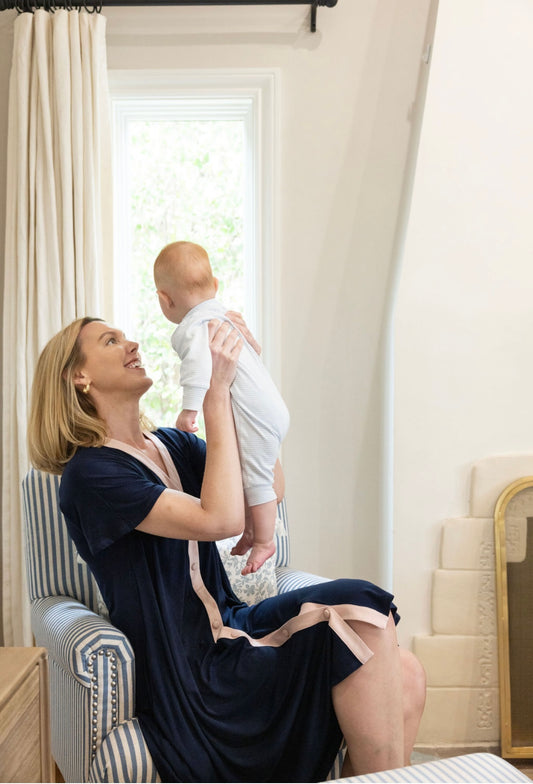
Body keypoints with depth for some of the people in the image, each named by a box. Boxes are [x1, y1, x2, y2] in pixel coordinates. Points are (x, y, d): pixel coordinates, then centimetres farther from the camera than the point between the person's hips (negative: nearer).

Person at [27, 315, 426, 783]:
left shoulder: (172, 445, 14)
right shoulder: (90, 473, -10)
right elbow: (221, 519, -22)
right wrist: (217, 392, -19)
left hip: (227, 623, 7)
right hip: (186, 672, -7)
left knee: (404, 676, -14)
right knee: (358, 608, -22)